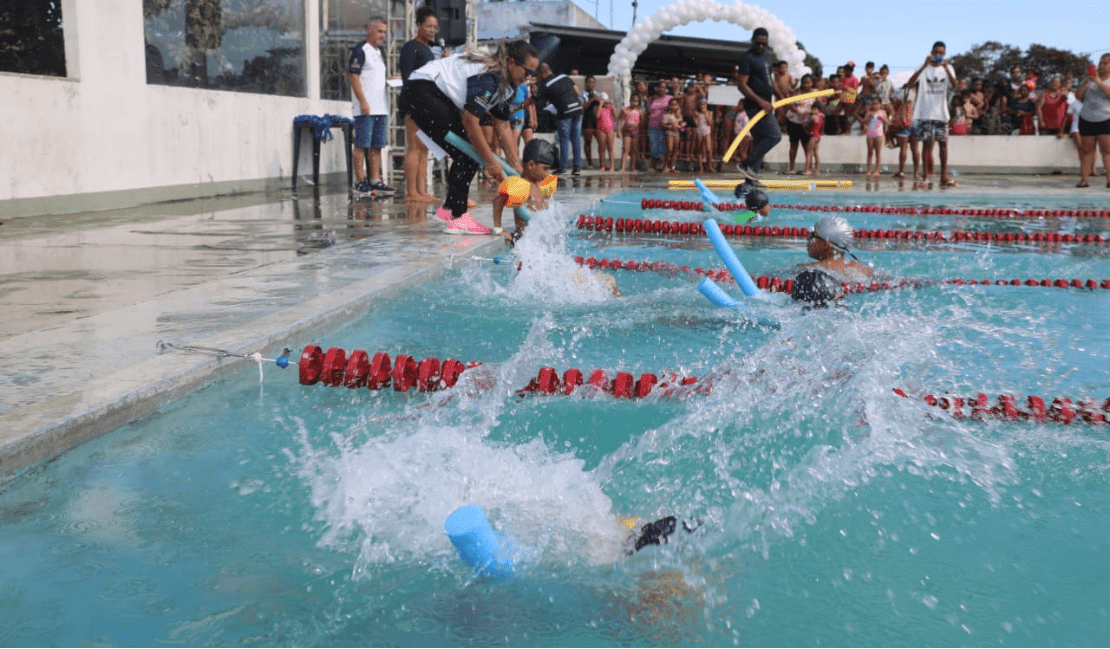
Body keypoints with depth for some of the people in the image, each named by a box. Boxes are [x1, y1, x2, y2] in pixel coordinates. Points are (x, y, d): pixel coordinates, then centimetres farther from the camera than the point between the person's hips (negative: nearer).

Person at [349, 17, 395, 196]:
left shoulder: (379, 52, 21)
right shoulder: (360, 51, -6)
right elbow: (354, 77, -13)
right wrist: (363, 102, -19)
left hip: (381, 108, 9)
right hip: (365, 108, -9)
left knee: (377, 146, 7)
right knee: (361, 145, -6)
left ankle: (375, 181, 10)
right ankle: (361, 182, -5)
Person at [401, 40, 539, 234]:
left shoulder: (505, 84, 8)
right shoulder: (488, 77, -24)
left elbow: (502, 126, 10)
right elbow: (469, 120, -29)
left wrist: (517, 167, 5)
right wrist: (492, 163, -25)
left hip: (441, 97, 10)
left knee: (474, 151, 7)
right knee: (466, 153, -15)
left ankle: (449, 208, 16)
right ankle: (458, 218, -13)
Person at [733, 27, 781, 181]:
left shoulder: (767, 54, 18)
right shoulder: (746, 58, -10)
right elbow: (742, 85, -17)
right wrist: (760, 101, -23)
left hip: (764, 105, 9)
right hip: (755, 105, -9)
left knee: (760, 140, 7)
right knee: (774, 135, -17)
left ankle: (752, 173, 9)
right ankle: (747, 164, -15)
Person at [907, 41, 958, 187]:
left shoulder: (947, 68, 8)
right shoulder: (924, 68, 3)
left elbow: (954, 85, -11)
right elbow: (910, 83, -15)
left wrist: (946, 68, -23)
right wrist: (925, 66, -22)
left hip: (941, 113, 2)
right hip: (925, 112, -1)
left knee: (943, 143, 0)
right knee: (926, 143, 0)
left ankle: (944, 176, 2)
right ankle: (925, 176, 5)